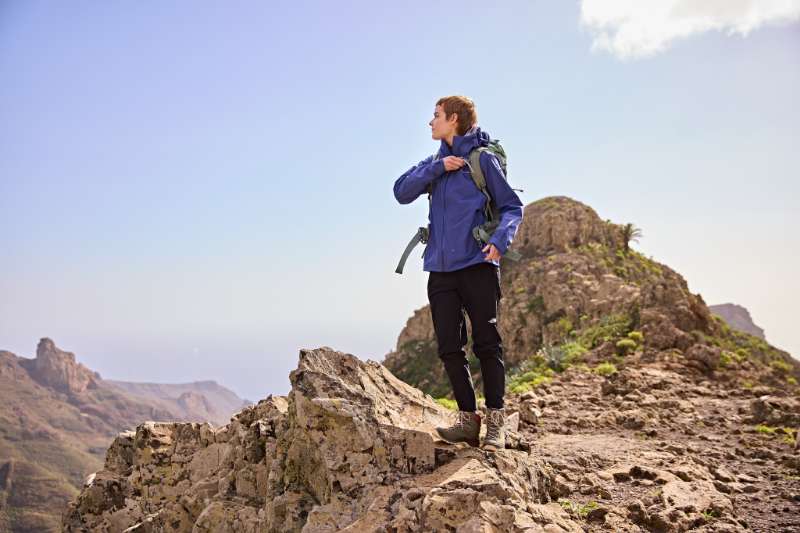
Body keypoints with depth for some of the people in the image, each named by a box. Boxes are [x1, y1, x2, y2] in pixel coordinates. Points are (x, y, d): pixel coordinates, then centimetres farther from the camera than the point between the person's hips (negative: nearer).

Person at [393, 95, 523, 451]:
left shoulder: (482, 158, 1)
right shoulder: (435, 162, 17)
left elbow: (512, 206, -2)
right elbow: (402, 192, 4)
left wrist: (500, 239, -19)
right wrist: (438, 167, -6)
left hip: (477, 266, -5)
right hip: (440, 269, 6)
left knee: (486, 345, -1)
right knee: (449, 348, 5)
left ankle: (496, 422, 7)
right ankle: (468, 418, 14)